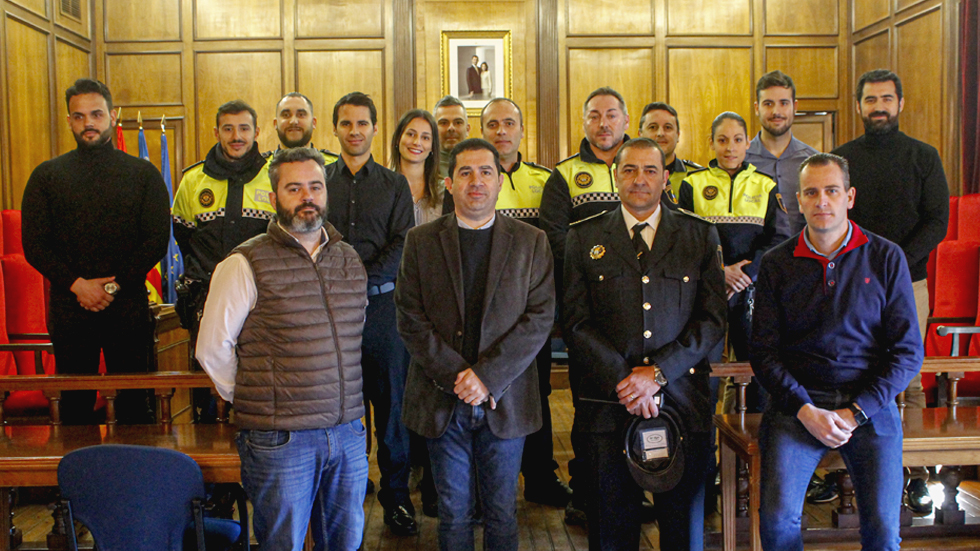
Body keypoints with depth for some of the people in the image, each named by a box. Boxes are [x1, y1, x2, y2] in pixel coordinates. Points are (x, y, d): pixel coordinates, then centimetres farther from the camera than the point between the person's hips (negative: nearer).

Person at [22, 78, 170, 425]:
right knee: (75, 403, 7)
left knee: (134, 402, 4)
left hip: (128, 306, -1)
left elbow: (157, 240, 0)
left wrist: (114, 285, -10)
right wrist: (78, 285, -10)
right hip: (69, 307, 1)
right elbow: (34, 245, 3)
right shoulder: (46, 176, 9)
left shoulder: (143, 174, 7)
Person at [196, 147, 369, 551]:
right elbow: (212, 349, -4)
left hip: (348, 433, 5)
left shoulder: (349, 259, 9)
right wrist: (254, 403, 3)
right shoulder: (247, 264, -8)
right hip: (280, 440, -5)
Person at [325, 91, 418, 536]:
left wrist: (362, 280, -12)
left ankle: (396, 496, 15)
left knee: (391, 402, 3)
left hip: (381, 303, 0)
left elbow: (403, 245, 0)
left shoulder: (395, 184, 11)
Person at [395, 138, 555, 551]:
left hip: (505, 401, 0)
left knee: (502, 513, 9)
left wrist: (488, 375, -14)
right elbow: (410, 318, -1)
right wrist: (455, 375, -12)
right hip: (442, 403, 0)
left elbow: (540, 318, -4)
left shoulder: (531, 242, 4)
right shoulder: (421, 241, 4)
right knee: (453, 513, 9)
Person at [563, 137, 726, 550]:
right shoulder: (584, 237, 7)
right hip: (606, 404, 0)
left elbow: (713, 319, 1)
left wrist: (658, 372, -10)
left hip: (682, 400, 1)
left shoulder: (700, 235, 8)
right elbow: (575, 322, 1)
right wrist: (622, 378, -11)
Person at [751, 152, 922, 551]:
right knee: (777, 517, -18)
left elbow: (908, 351, 3)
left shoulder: (886, 258, 4)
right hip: (798, 401, 0)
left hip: (870, 403, 0)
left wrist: (857, 412, -8)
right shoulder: (777, 264, 5)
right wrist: (806, 410, -11)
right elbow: (764, 351, 3)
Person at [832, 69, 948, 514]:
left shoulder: (923, 156, 7)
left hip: (907, 281, 0)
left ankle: (917, 475, 8)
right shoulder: (842, 158, 9)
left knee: (910, 380, 1)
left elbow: (937, 221, 1)